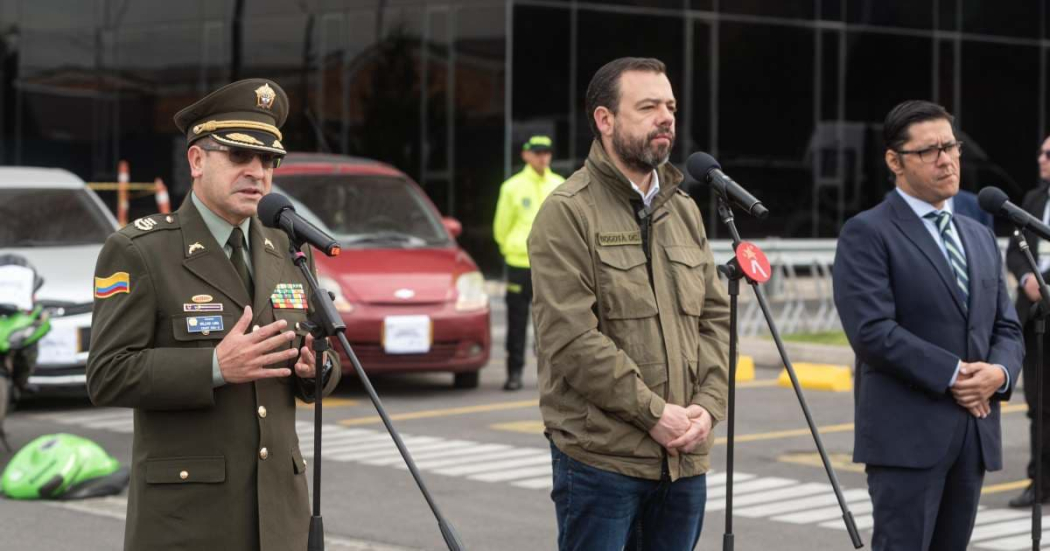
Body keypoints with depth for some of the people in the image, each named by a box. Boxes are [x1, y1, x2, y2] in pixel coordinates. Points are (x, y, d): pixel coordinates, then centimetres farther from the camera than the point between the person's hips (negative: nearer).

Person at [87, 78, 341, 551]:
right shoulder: (137, 253, -6)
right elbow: (108, 378, -12)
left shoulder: (287, 253, 12)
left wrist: (315, 365, -7)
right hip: (184, 511, -6)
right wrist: (216, 367, -23)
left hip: (276, 509, 6)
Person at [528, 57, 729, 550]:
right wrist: (654, 412, -15)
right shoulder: (568, 212, -8)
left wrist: (707, 405, -1)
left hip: (685, 455, 7)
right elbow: (571, 338, -16)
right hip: (600, 456, -7)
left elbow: (715, 317, 15)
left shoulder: (684, 209, 15)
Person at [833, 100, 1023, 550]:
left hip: (975, 431, 7)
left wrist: (999, 372, -5)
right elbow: (872, 330, -15)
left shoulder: (980, 237, 19)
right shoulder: (867, 234, -5)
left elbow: (1007, 327, 17)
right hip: (907, 434, -7)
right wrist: (951, 375, -16)